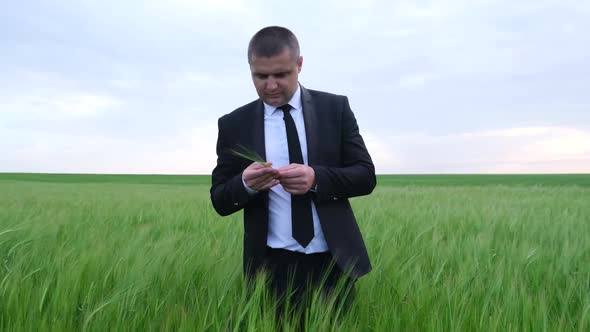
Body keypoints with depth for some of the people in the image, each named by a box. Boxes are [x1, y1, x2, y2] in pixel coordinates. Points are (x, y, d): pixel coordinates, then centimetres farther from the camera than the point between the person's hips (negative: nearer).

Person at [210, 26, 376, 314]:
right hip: (272, 267, 0)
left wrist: (316, 178, -21)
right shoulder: (234, 124, 1)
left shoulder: (335, 108, 1)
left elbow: (365, 176, -2)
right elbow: (220, 200, 2)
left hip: (334, 261, 1)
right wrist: (245, 183, -21)